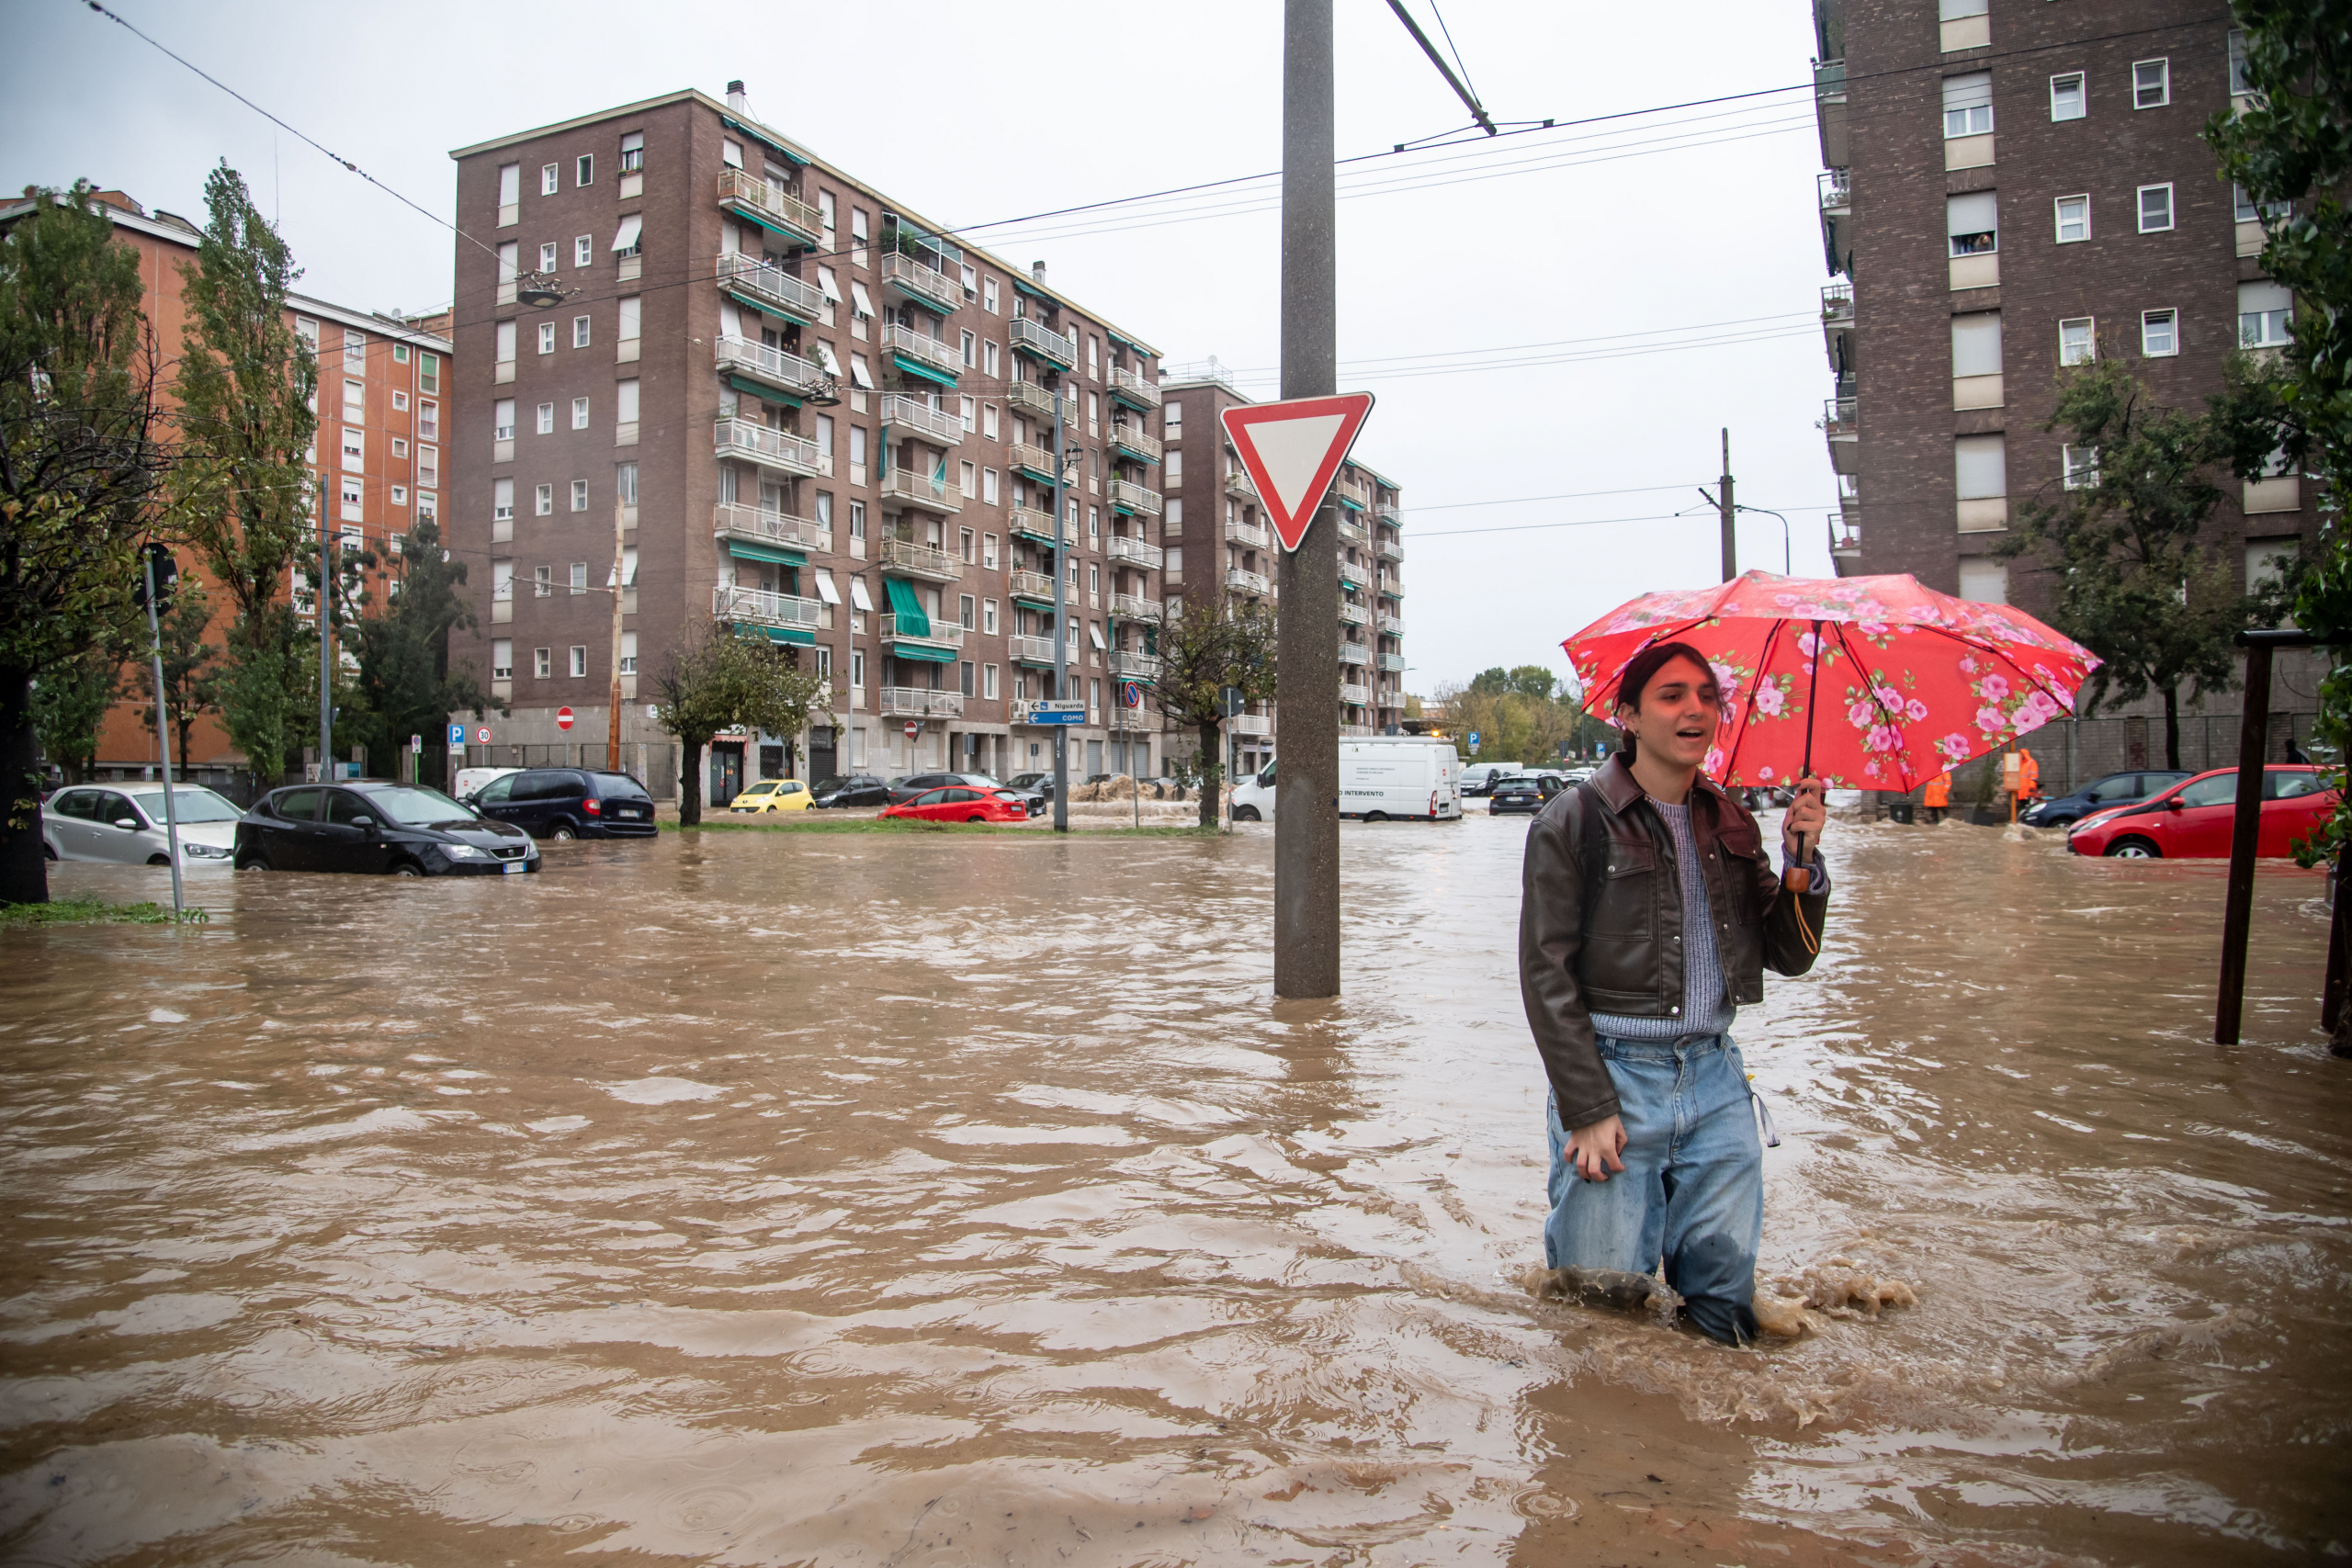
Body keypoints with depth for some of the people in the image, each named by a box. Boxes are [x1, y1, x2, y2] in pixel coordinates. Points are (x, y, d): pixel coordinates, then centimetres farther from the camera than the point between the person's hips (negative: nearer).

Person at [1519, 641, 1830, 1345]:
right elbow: (1546, 975, -8)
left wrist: (1801, 861, -5)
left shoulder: (1731, 824, 12)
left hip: (1715, 1077, 5)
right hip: (1616, 1075, -5)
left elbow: (1791, 957, 12)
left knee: (1726, 1298, 6)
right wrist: (1587, 1108, -13)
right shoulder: (1574, 821, -5)